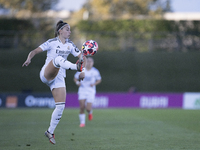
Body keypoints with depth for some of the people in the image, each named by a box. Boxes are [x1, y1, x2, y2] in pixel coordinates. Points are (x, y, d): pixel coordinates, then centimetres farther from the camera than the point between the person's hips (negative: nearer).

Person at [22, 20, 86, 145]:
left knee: (61, 106, -5)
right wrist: (29, 59, -30)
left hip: (59, 77, 5)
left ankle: (50, 132, 7)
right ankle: (76, 67, -60)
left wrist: (83, 71, -3)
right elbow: (35, 51, -8)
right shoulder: (52, 43, -2)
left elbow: (82, 57, 14)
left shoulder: (70, 45, 13)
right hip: (46, 73, -5)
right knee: (58, 59, -34)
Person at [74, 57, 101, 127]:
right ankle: (82, 122, 6)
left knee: (88, 108, -11)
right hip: (82, 90, 1)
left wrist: (94, 83, -11)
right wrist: (77, 82, -13)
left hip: (91, 91, -1)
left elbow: (99, 80, 9)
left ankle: (90, 112, 28)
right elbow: (75, 78, 9)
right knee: (82, 107, -11)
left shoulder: (95, 71, -3)